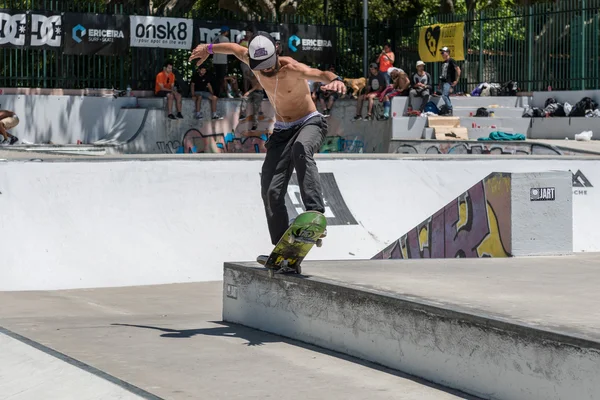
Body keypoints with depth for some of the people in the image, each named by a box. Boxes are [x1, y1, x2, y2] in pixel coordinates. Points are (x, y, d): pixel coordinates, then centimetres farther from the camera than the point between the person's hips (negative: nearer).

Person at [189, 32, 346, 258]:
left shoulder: (291, 68, -25)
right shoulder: (253, 61, -8)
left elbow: (318, 74, -45)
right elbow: (235, 48, 14)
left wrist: (334, 79, -66)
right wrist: (208, 49, 27)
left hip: (309, 123, -6)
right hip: (281, 130, 6)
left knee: (300, 150, -41)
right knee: (271, 191, -4)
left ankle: (315, 214, -51)